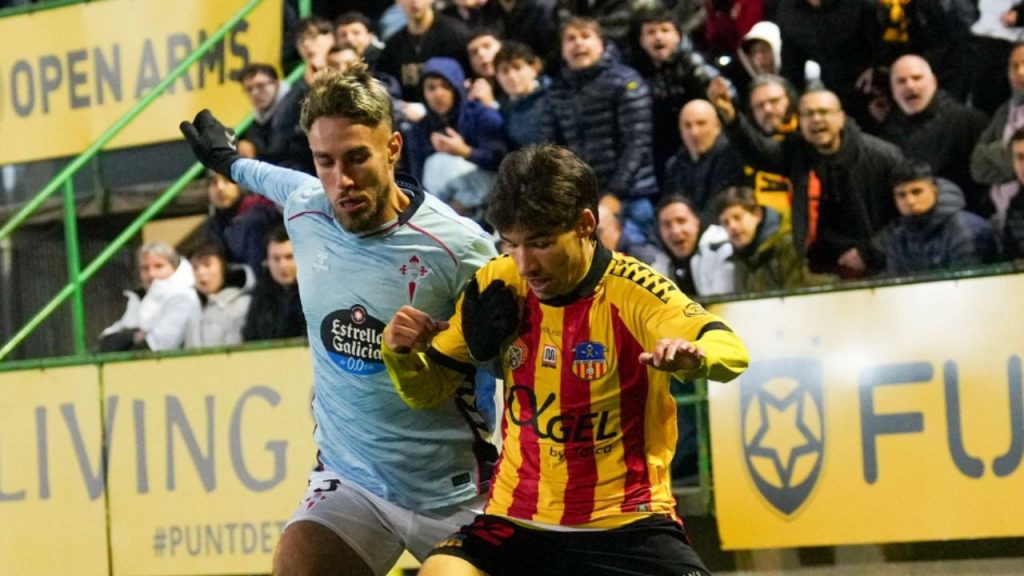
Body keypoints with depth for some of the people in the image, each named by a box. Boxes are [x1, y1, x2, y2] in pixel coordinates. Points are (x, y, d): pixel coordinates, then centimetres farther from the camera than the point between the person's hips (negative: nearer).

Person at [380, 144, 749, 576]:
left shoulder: (631, 291, -13)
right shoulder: (497, 286, -1)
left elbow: (730, 350, -29)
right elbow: (429, 390, 11)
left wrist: (695, 355, -53)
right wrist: (400, 352, -12)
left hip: (627, 525, -3)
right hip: (516, 523, 3)